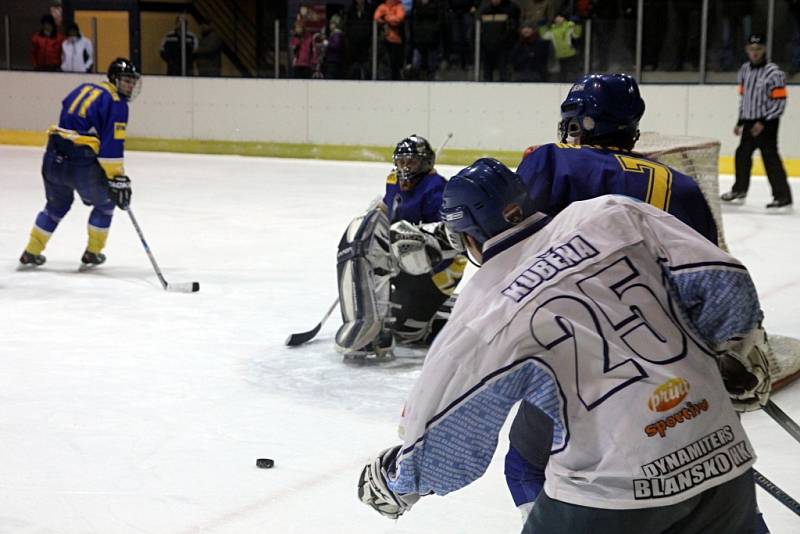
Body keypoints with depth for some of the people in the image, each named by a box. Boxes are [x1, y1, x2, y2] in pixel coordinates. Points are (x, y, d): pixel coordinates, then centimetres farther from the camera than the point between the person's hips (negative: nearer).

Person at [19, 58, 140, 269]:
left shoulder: (84, 88, 16)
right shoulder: (116, 104, -6)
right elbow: (112, 148, -14)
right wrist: (118, 179, -11)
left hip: (53, 158, 7)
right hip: (81, 163, -7)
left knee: (57, 204, 27)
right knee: (105, 203, 18)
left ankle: (31, 253, 29)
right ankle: (92, 253, 22)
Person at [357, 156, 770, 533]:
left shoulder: (484, 316, -4)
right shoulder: (614, 214, 2)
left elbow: (443, 441, 1)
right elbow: (721, 282, -1)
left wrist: (396, 481, 22)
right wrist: (740, 350, 18)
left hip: (614, 491, -4)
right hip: (723, 457, 4)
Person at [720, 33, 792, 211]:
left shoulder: (774, 72, -15)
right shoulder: (745, 70, 8)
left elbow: (780, 102, -17)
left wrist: (763, 123, -20)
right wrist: (740, 122, 19)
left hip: (766, 123, -8)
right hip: (749, 122, 8)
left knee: (770, 158, -12)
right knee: (742, 154, 16)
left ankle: (783, 198, -11)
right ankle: (739, 191, 33)